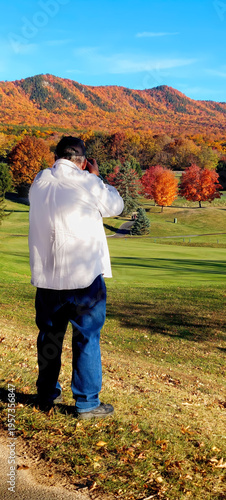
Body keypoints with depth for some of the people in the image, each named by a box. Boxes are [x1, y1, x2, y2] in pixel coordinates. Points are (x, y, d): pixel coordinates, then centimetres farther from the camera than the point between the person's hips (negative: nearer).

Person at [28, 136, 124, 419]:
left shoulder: (39, 183, 3)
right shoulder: (87, 183, -11)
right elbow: (116, 206, 5)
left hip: (46, 277, 5)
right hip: (84, 278, -5)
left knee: (49, 336, 17)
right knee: (86, 339, 5)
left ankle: (46, 396, 31)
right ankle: (86, 403, 12)